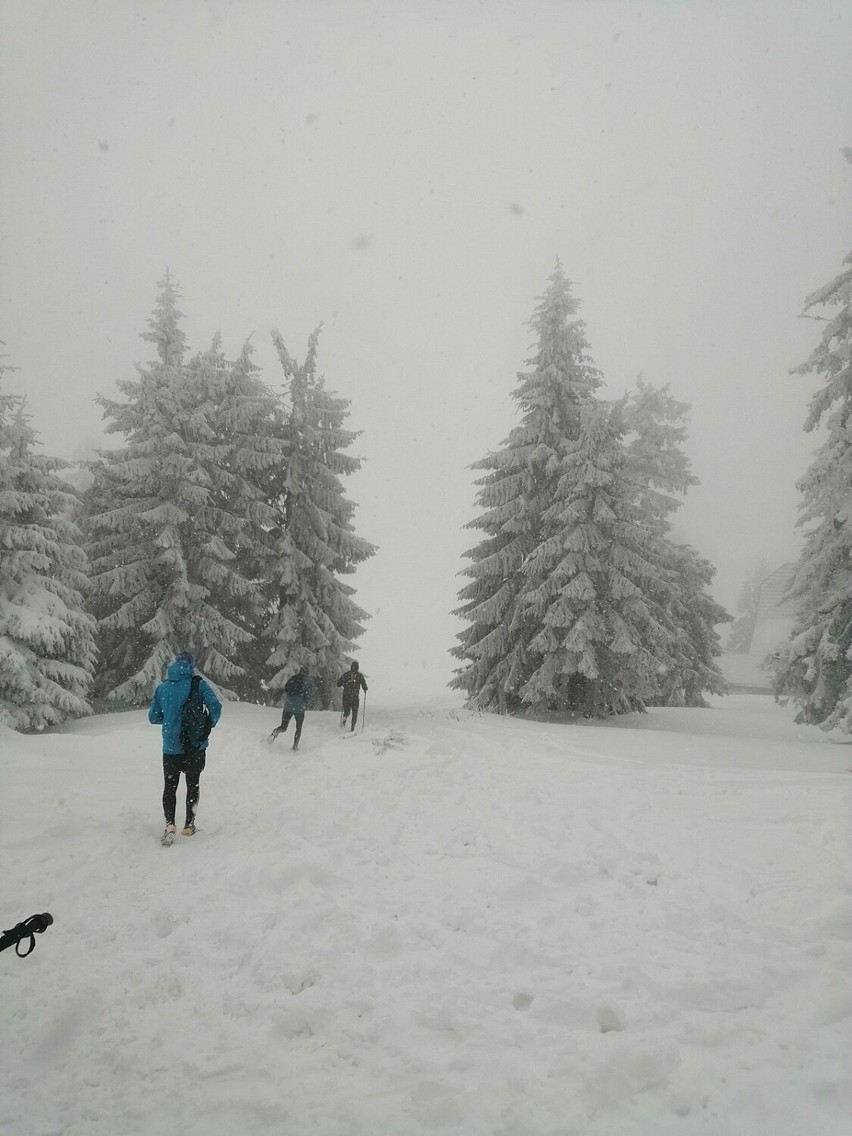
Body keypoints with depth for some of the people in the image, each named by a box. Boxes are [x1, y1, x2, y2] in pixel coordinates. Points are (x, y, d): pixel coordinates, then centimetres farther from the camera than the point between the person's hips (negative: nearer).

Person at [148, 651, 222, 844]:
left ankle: (170, 823, -4)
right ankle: (189, 825, 21)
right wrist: (209, 725, 0)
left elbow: (153, 717, 5)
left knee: (170, 787, 13)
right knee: (193, 785, 17)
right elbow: (215, 707, -17)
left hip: (171, 747, 1)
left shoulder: (162, 687, 0)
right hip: (195, 746, -1)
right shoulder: (198, 684, -8)